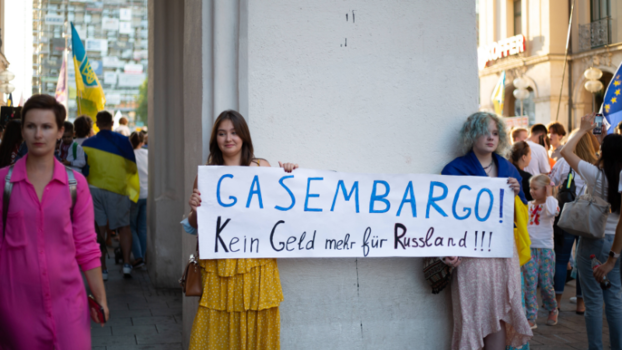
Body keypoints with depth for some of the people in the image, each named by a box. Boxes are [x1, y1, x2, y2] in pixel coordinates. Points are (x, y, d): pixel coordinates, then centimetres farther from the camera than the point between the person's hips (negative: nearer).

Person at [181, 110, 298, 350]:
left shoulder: (262, 168, 6)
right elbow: (194, 226, 10)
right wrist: (195, 210, -10)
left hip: (257, 264, 0)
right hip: (219, 265, 0)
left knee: (256, 322, 3)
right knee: (218, 326, 0)